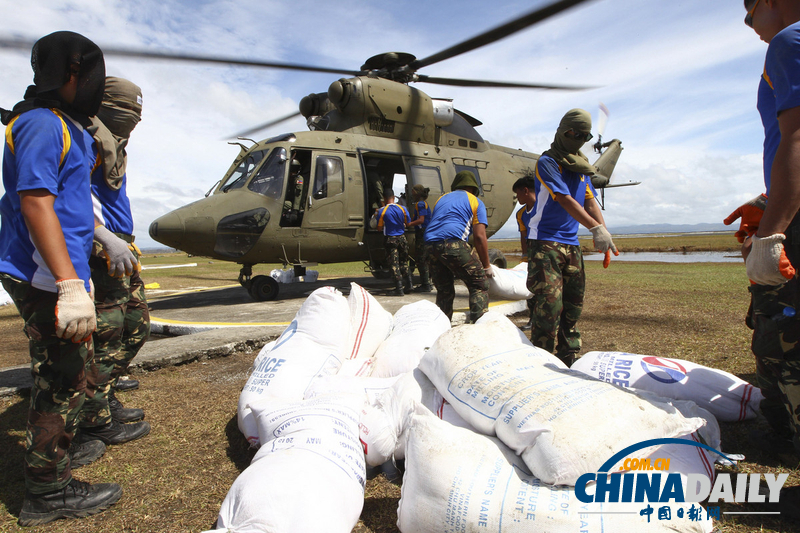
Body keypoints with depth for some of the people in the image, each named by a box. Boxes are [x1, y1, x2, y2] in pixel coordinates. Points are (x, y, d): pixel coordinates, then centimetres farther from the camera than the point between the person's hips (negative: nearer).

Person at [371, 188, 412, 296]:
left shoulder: (382, 211, -11)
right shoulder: (402, 209, -1)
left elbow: (379, 227, -6)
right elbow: (407, 224, 8)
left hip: (390, 239, -4)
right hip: (402, 238, 4)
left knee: (394, 264, -1)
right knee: (403, 262, 17)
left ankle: (399, 288, -2)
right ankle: (408, 285, 20)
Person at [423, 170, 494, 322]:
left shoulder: (442, 198, 30)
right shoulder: (475, 201, 15)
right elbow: (479, 237, 5)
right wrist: (486, 266, 11)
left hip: (430, 245, 6)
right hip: (453, 244, -6)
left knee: (444, 291, 18)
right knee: (479, 286, 3)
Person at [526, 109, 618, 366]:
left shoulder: (581, 166, 18)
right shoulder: (547, 161, -6)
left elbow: (589, 201, 11)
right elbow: (565, 200, -16)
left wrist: (604, 234, -2)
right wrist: (596, 228, -24)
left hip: (571, 243, 8)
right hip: (545, 241, -7)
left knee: (573, 303, 10)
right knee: (549, 303, -14)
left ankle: (568, 358, 20)